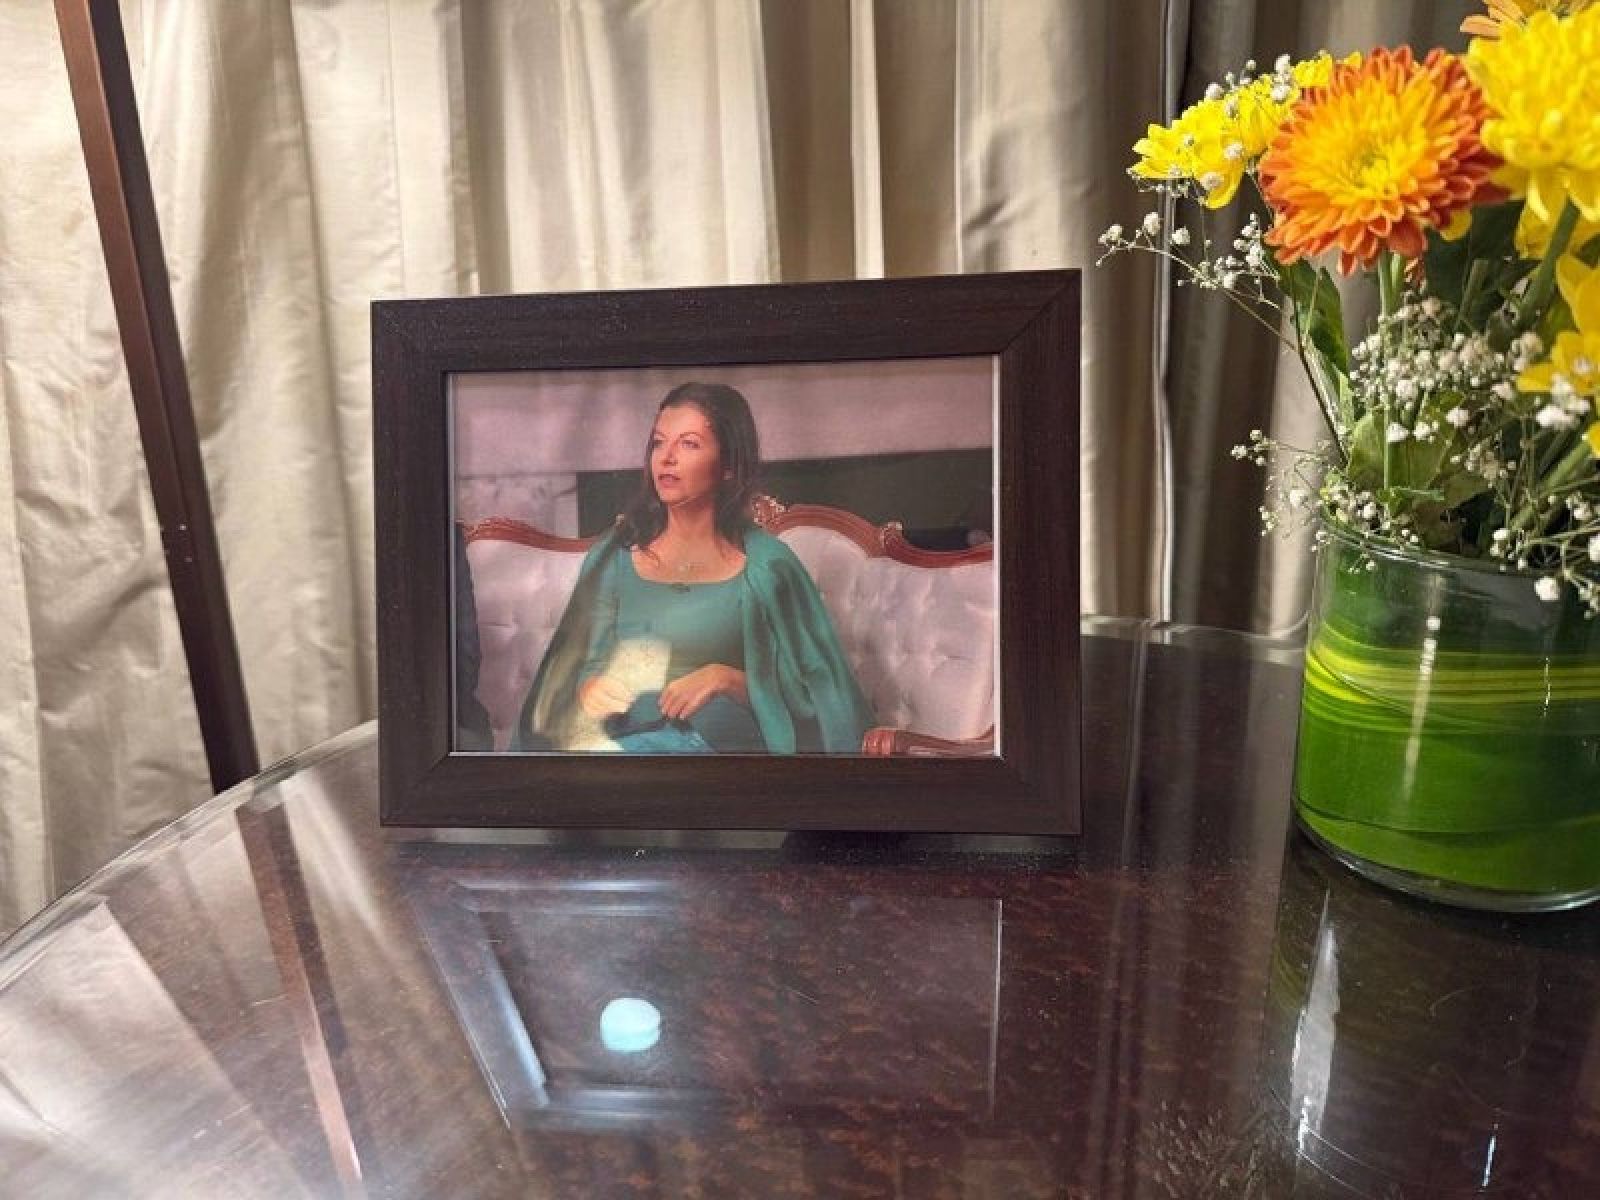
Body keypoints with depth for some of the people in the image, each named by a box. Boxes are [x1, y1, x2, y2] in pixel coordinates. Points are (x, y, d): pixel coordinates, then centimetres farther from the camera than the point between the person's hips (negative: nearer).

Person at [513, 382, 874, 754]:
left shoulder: (766, 564, 0)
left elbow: (806, 699, 1)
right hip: (621, 739, 4)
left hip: (728, 743, -3)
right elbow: (587, 665, 12)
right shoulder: (614, 555, 10)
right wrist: (589, 690, -11)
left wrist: (727, 679, -15)